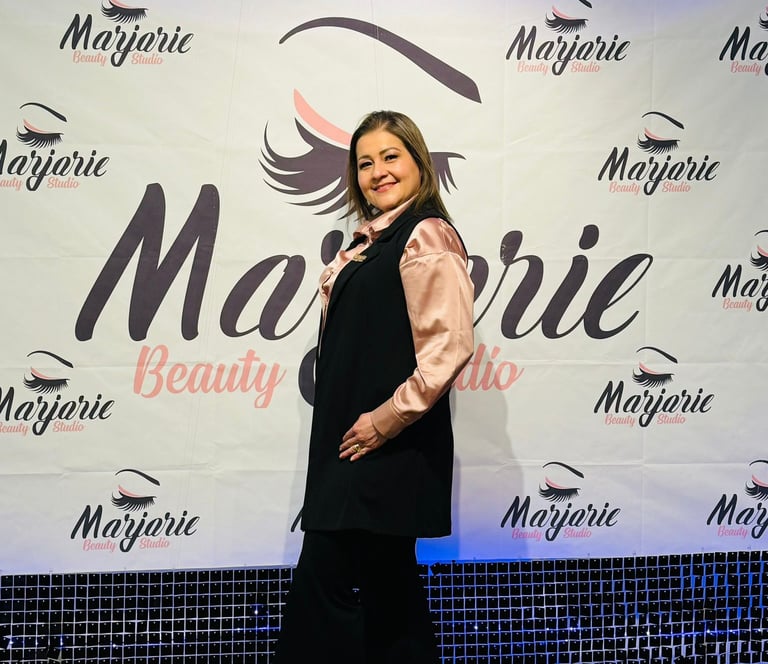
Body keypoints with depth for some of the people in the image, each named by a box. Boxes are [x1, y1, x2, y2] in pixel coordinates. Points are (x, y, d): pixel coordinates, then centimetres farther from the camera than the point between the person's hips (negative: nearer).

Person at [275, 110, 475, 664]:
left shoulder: (427, 236, -11)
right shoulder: (371, 243, 17)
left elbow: (449, 346, -20)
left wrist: (388, 417, -18)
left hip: (389, 446, -9)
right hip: (355, 444, 9)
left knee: (322, 581, -8)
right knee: (388, 583, 13)